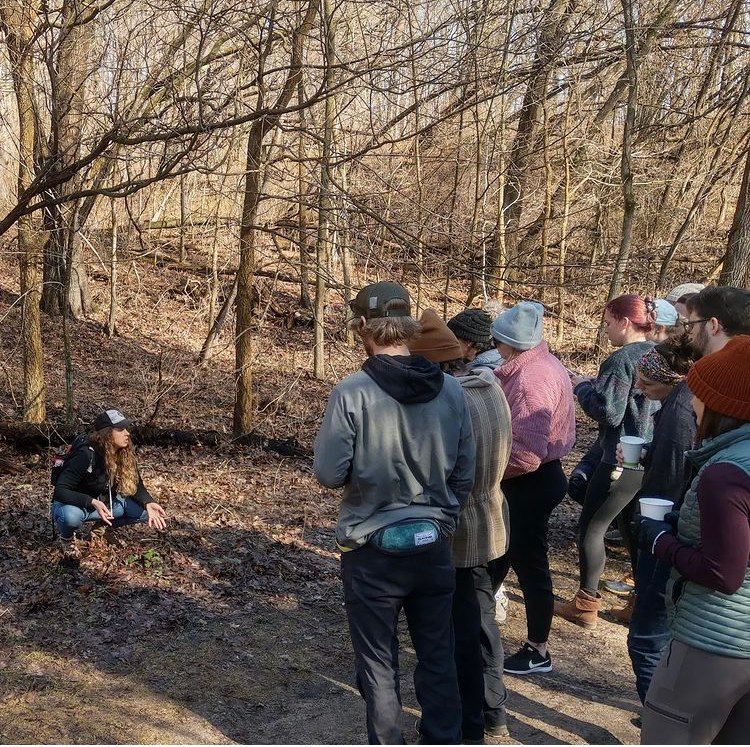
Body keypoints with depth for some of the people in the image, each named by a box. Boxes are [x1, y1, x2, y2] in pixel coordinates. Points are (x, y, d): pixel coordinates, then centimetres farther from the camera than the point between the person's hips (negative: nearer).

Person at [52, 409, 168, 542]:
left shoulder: (125, 455, -10)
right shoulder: (86, 455, -28)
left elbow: (136, 485, -1)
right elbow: (60, 491, -30)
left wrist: (148, 503, -23)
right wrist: (92, 503, -43)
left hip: (105, 502, 5)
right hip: (74, 503, -5)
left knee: (144, 510, -13)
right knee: (71, 516, -40)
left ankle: (105, 524, 11)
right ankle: (66, 535, -4)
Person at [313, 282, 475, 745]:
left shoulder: (352, 393, -18)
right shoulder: (452, 390, -6)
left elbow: (329, 473, -12)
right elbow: (465, 474, 1)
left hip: (372, 552, -3)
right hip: (434, 547, 3)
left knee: (379, 666, 13)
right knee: (439, 659, 18)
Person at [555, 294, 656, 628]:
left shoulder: (621, 359, -17)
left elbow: (609, 412, -21)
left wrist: (582, 387, -4)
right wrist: (597, 385, 15)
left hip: (622, 460, -8)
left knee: (591, 526, 4)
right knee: (633, 528, 20)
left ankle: (586, 606, 11)